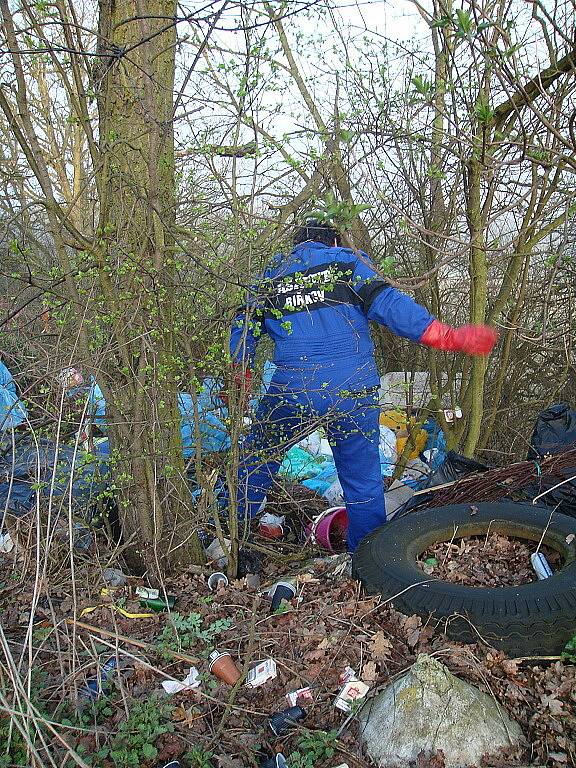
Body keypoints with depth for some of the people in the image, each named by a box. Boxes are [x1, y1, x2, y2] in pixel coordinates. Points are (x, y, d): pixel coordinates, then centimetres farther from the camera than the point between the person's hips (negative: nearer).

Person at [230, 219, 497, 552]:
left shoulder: (270, 275, 16)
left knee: (259, 456, 24)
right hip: (354, 394, -1)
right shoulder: (347, 260, 7)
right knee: (364, 480, 14)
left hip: (292, 393, 1)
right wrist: (448, 337, -11)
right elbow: (387, 303, -8)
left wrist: (240, 383, 21)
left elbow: (243, 329, 12)